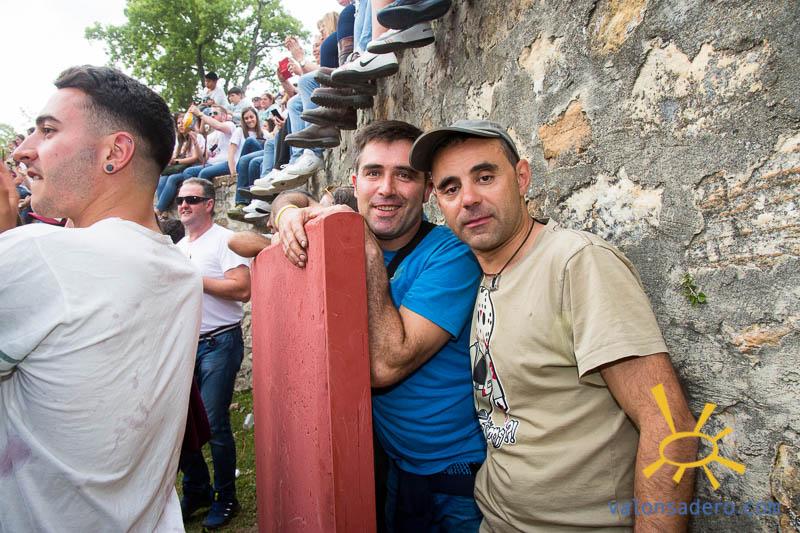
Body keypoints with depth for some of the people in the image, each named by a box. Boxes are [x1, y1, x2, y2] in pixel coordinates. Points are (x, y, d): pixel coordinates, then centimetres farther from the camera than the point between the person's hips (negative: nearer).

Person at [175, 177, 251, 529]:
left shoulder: (224, 240, -7)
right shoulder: (177, 248, 17)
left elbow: (242, 289, -20)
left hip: (219, 344, -7)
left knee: (215, 425, -3)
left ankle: (226, 499, 17)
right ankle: (196, 490, 30)